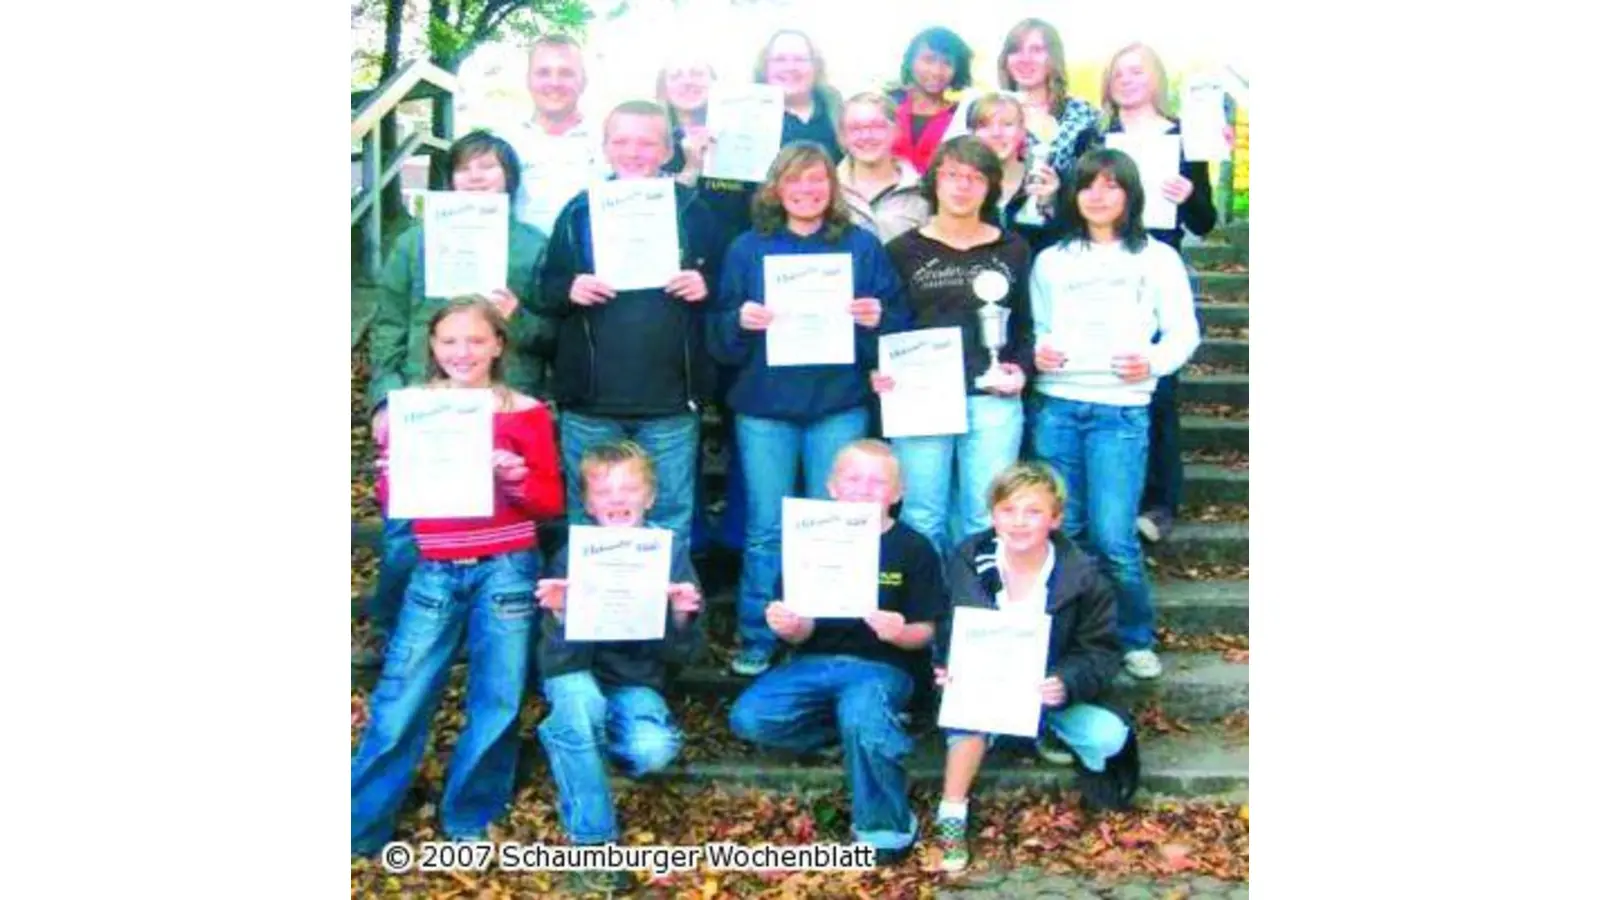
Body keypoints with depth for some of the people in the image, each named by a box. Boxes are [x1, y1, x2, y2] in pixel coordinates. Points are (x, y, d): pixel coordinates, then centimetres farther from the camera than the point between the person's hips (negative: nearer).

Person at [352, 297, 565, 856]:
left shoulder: (525, 413, -1)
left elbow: (552, 501, 2)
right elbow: (388, 499, 10)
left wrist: (516, 479, -17)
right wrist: (391, 470, -11)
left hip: (507, 571, -1)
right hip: (434, 573, 1)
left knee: (496, 702, 7)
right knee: (400, 700, 0)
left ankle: (471, 821, 25)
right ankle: (358, 827, 14)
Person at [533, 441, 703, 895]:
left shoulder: (670, 551, -4)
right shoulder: (572, 555, -7)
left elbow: (680, 654, -3)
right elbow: (560, 654, -12)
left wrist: (681, 617, -24)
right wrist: (559, 614, -32)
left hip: (636, 682, 1)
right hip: (578, 675, 0)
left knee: (654, 751, -30)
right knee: (580, 701, -36)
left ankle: (577, 759, 7)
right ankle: (592, 842, -18)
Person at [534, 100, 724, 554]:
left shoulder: (690, 210, 3)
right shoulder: (579, 212, 5)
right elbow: (546, 294, 6)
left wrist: (704, 286, -14)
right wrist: (570, 291, -15)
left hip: (670, 401, -1)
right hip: (591, 401, 1)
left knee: (670, 524, 8)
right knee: (590, 522, 12)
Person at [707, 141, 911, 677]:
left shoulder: (863, 247, 8)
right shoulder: (748, 248, 9)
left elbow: (900, 326, 5)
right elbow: (720, 338, 5)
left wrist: (877, 320, -16)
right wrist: (740, 322, -15)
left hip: (838, 406, 0)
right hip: (764, 407, 0)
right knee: (766, 529, 2)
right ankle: (756, 641, 14)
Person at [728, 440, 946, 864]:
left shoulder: (914, 548, -1)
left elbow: (924, 633, -1)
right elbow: (802, 632, 3)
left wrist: (900, 633, -24)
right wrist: (789, 626, -21)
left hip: (881, 665, -3)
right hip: (816, 661, 4)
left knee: (862, 720, -36)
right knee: (748, 717, -20)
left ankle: (886, 827, -9)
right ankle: (878, 730, 1)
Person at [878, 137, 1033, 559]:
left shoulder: (1013, 250, 12)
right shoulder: (903, 251, 7)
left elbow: (1025, 324, 16)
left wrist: (1022, 368, -1)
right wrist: (879, 372, -11)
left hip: (994, 401, 1)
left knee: (987, 519, 4)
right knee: (921, 517, 3)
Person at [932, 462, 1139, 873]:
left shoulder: (1081, 575, -12)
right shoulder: (968, 562, -10)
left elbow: (1100, 651, -10)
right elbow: (945, 632, -4)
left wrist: (1067, 684, -30)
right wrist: (948, 668, -27)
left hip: (1051, 689, 1)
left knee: (1109, 738, -22)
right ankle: (952, 816, -24)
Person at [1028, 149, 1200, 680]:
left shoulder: (1157, 258, 8)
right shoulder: (1051, 261, 16)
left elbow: (1184, 333, 5)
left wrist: (1153, 362, -14)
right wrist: (1036, 353, -2)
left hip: (1121, 411, -3)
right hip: (1055, 406, 3)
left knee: (1112, 538, -9)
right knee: (1061, 532, 4)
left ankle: (1136, 640, 11)